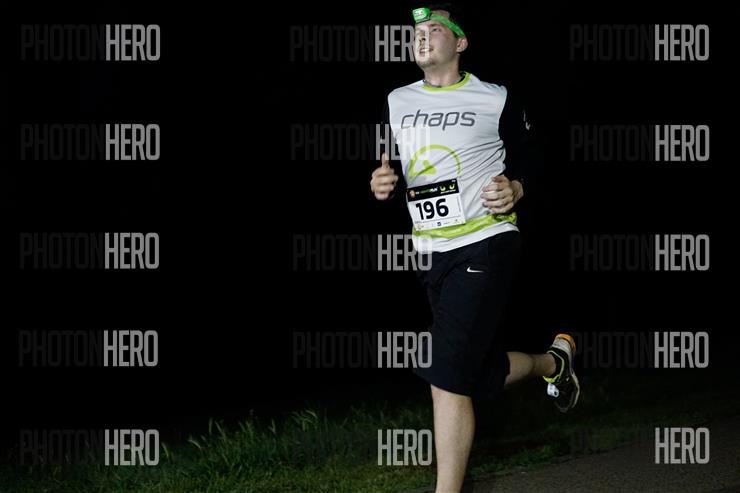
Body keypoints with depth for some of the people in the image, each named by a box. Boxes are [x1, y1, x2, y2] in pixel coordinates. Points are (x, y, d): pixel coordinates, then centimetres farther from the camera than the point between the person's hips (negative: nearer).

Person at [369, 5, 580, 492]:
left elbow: (530, 163, 6)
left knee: (448, 378, -17)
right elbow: (387, 170, 18)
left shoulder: (496, 100, -2)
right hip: (431, 253, 6)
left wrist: (515, 189, -15)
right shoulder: (397, 102, 11)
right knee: (487, 376, 15)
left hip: (486, 246, -6)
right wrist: (381, 185, -5)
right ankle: (555, 361, 46)